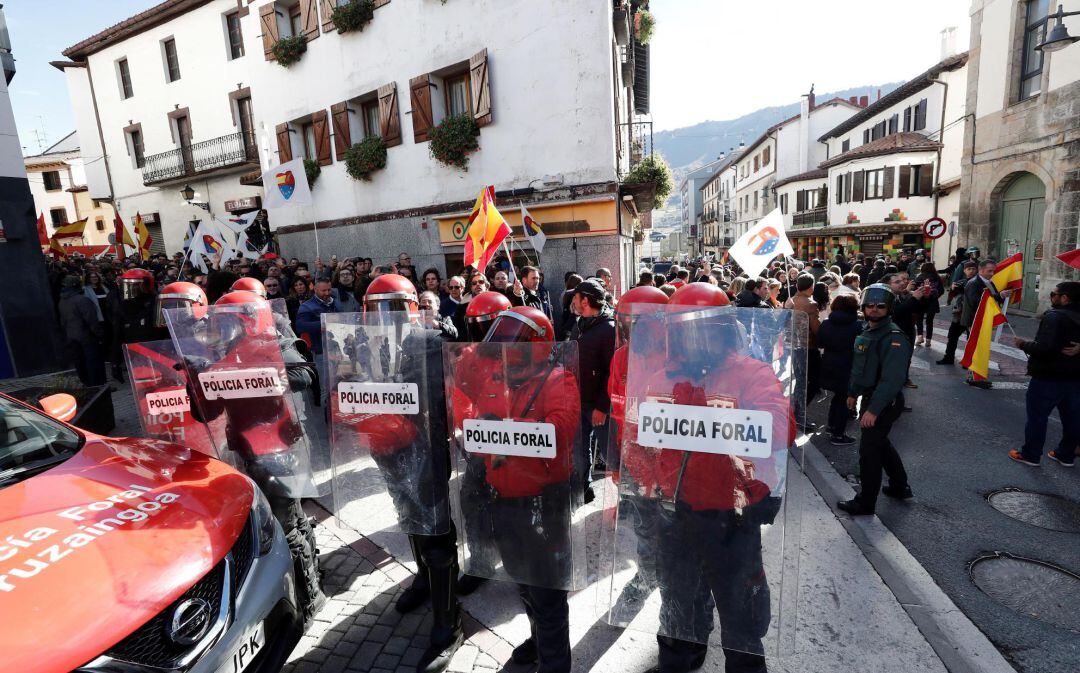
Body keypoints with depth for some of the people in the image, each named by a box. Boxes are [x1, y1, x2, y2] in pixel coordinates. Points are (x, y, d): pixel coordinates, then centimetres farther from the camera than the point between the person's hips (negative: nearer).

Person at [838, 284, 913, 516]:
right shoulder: (866, 332, 9)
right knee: (880, 443, 23)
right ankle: (900, 486, 42)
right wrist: (853, 393, 20)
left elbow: (892, 379, -28)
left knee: (868, 449, -2)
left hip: (884, 403, -9)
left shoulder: (894, 338, -20)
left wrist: (873, 410, -31)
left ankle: (866, 502, 11)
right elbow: (859, 366, 19)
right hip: (869, 397, 9)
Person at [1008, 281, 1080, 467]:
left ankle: (1030, 455, 13)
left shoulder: (1055, 317, -20)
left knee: (1037, 417, 4)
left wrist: (1023, 344, -13)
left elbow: (1045, 348, -28)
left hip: (1049, 378, -8)